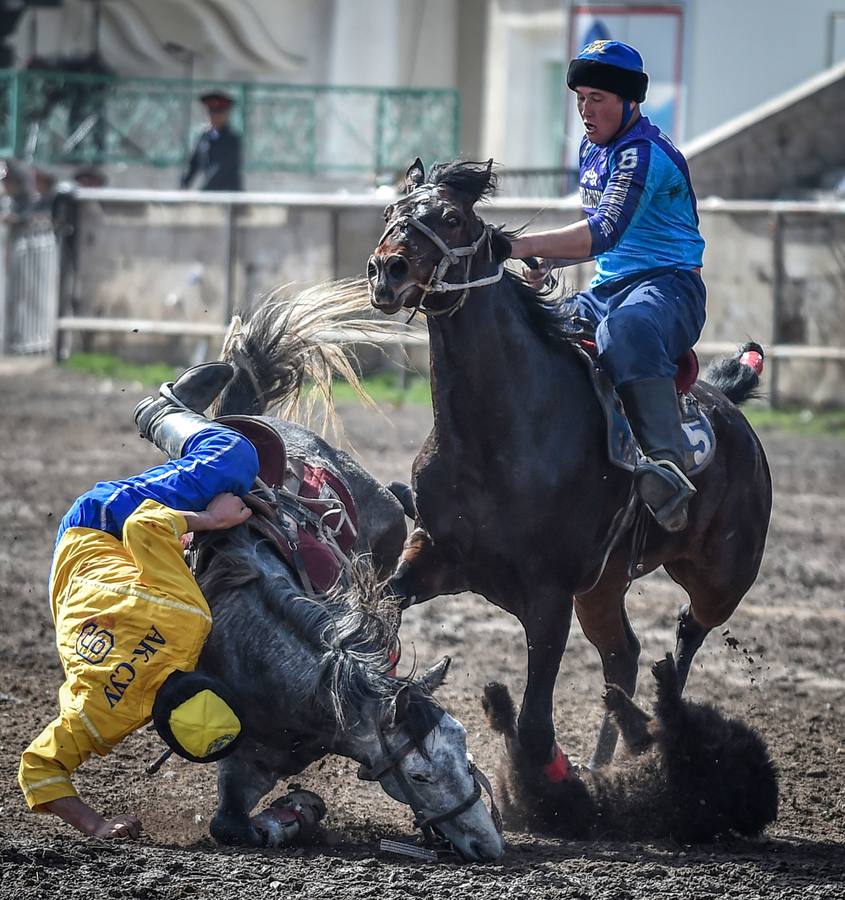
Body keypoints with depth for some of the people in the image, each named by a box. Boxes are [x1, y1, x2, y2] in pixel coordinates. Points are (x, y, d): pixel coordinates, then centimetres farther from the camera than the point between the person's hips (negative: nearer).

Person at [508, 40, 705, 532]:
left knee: (626, 329, -43)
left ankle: (668, 464, -57)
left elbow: (605, 233, -29)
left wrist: (525, 246, -34)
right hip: (606, 290, 10)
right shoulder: (592, 150, 16)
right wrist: (550, 260, 8)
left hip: (668, 287, -10)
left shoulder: (644, 153, -15)